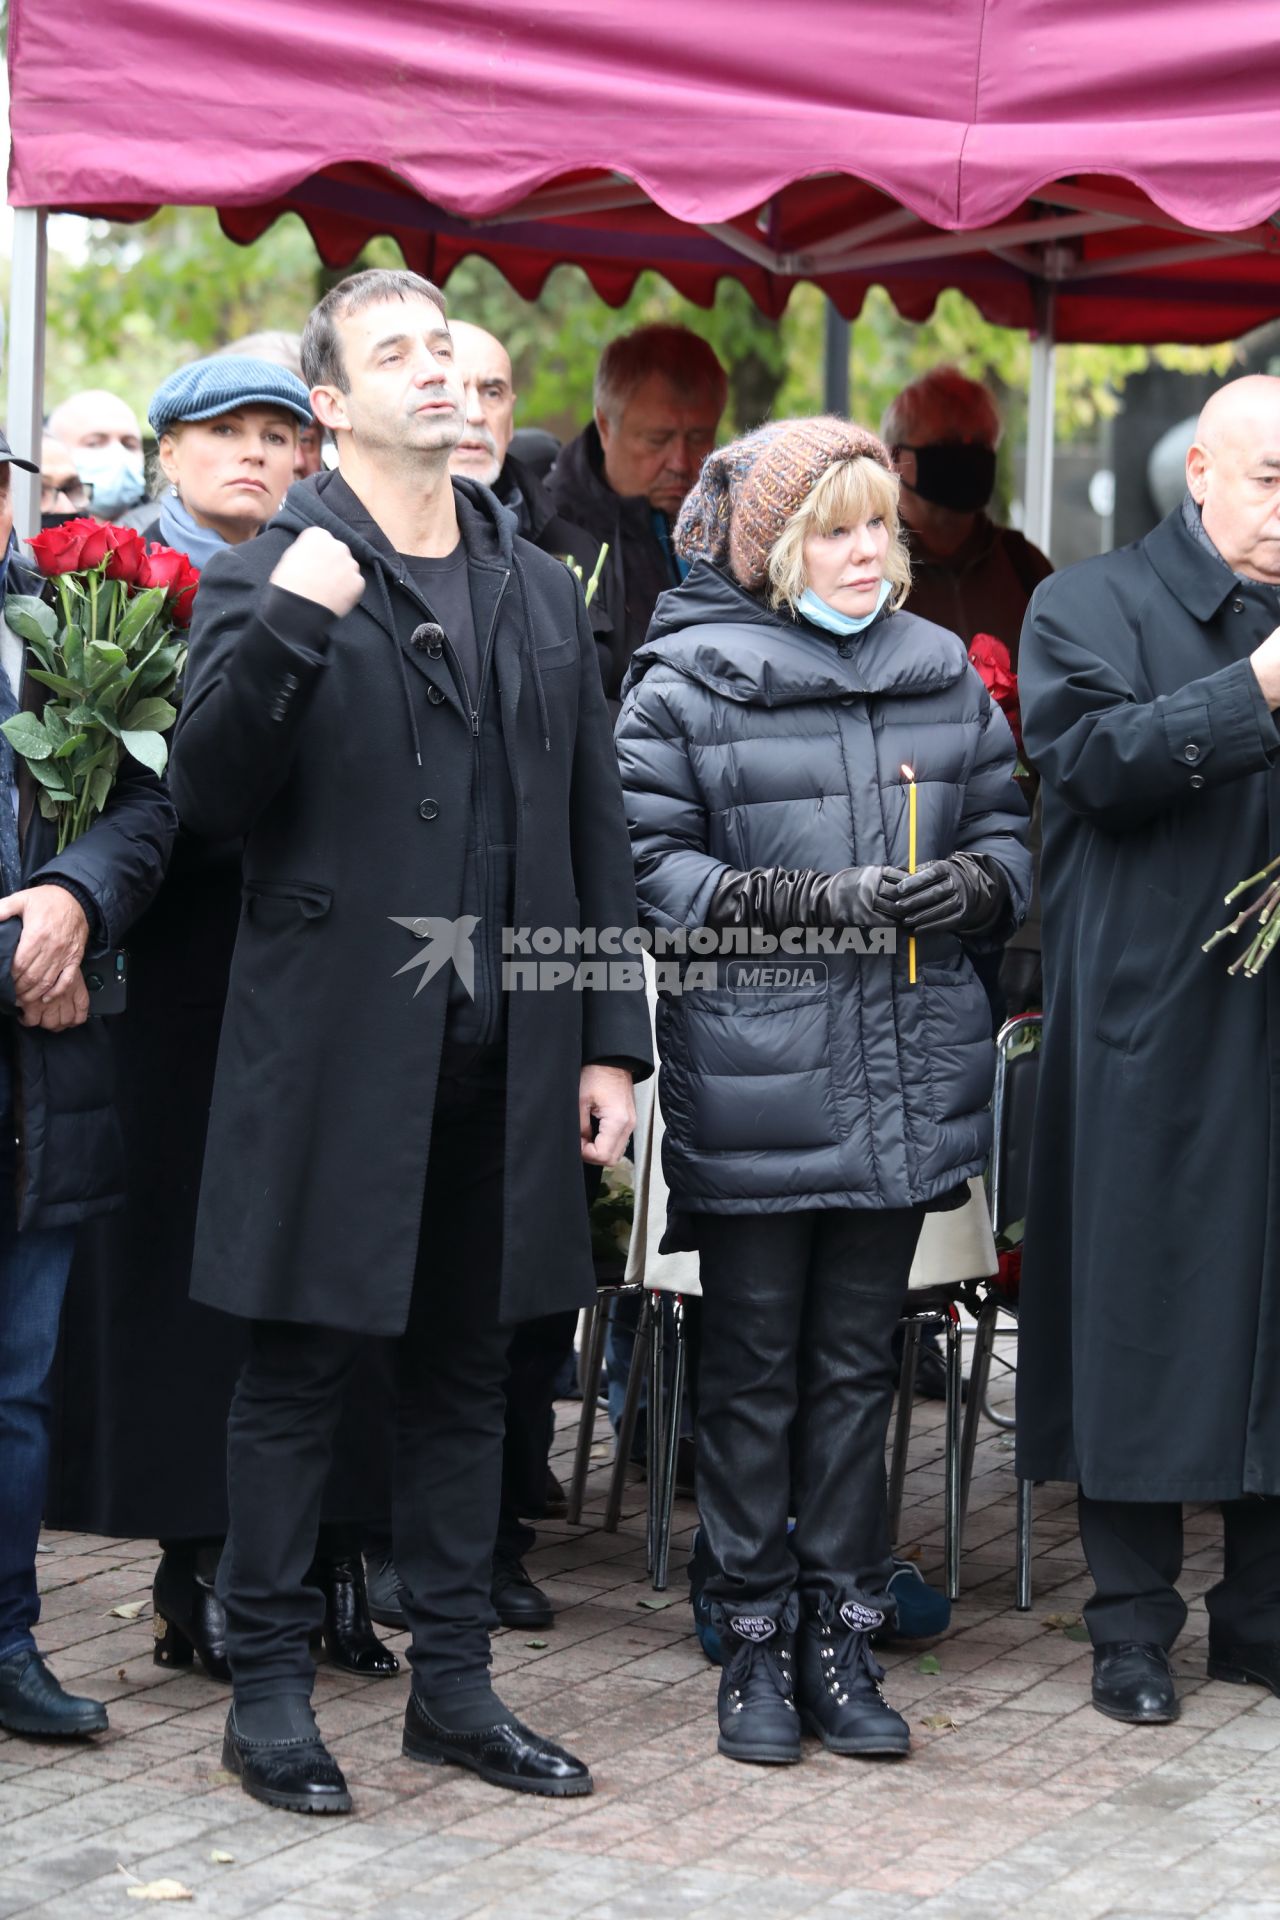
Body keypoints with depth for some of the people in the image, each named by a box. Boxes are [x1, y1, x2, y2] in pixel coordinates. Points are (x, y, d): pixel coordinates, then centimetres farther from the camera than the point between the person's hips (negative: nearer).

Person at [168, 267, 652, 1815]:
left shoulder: (542, 594, 14)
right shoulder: (270, 582, -2)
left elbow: (593, 829, 15)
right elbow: (207, 798, -11)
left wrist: (608, 1040, 10)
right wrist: (284, 628, -24)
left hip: (500, 1051, 5)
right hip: (332, 1044, -5)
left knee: (464, 1369, 12)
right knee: (298, 1368, 1)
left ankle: (453, 1683, 21)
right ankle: (268, 1692, 10)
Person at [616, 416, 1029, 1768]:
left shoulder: (943, 675, 11)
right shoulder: (687, 684, -4)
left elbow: (1008, 829, 18)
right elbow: (646, 868, -9)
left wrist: (976, 883, -6)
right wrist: (819, 901, -17)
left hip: (905, 1083, 4)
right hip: (753, 1084, -4)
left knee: (859, 1364, 10)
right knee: (753, 1371, 4)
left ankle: (841, 1637, 17)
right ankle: (754, 1643, 13)